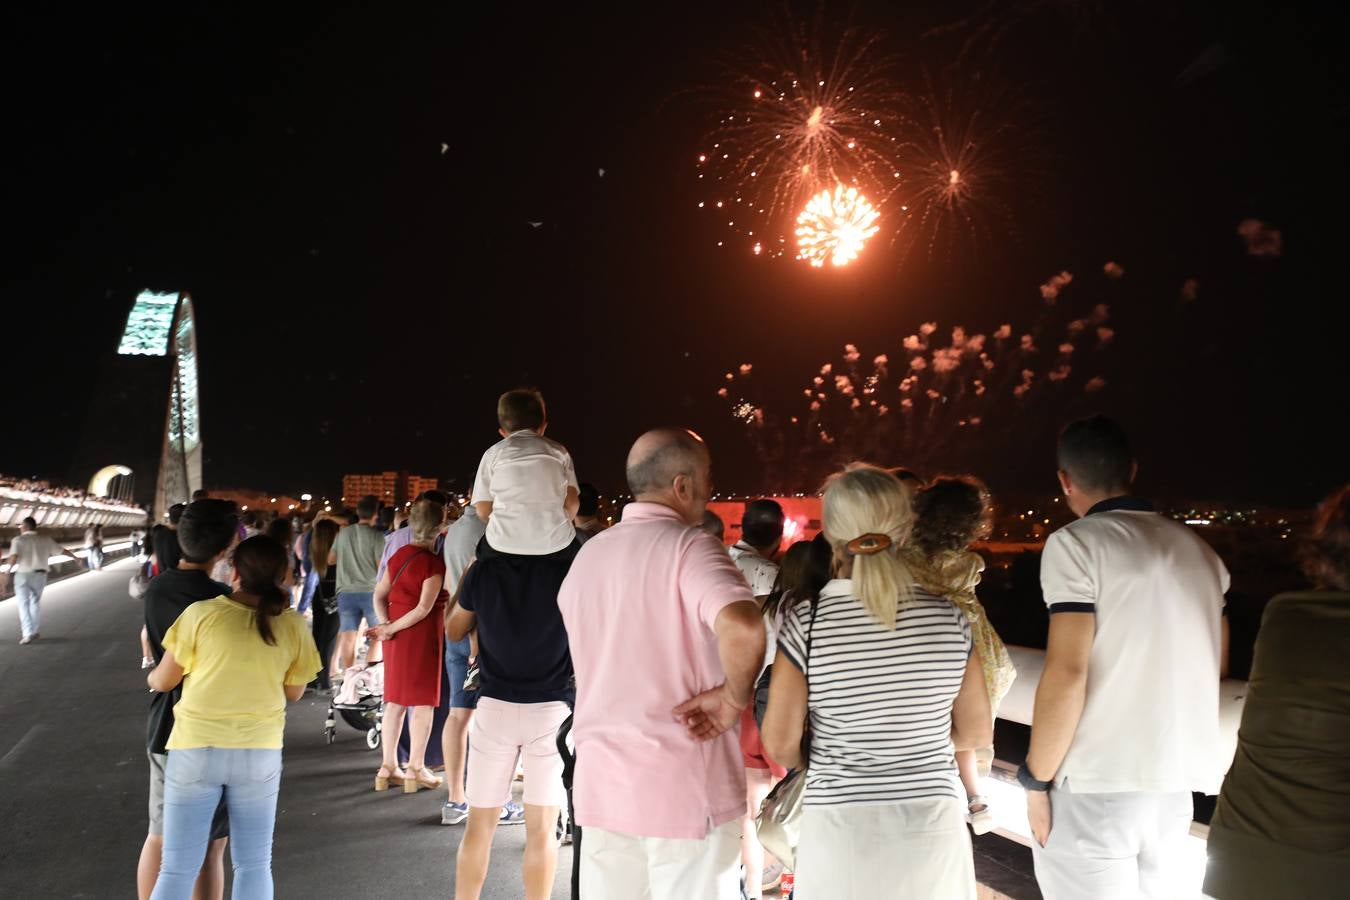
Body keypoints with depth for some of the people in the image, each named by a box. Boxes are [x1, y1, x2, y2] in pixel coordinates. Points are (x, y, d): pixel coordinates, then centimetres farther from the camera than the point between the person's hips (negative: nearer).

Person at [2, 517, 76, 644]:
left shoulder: (18, 540, -4)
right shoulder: (45, 539, 7)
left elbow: (14, 556, -20)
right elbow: (62, 551, 15)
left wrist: (9, 572, -26)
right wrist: (75, 557, 30)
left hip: (22, 575, -3)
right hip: (40, 575, 3)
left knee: (24, 604, 2)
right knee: (35, 602, 18)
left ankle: (28, 633, -9)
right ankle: (35, 631, 22)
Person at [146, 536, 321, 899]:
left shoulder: (201, 613, -11)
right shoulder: (293, 626, -6)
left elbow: (163, 681, 0)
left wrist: (149, 678, 23)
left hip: (196, 747, -1)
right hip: (259, 751, 1)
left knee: (177, 869, 10)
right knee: (254, 865, 14)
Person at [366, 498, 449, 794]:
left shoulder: (399, 555, 7)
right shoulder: (434, 563, -15)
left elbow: (379, 595, 8)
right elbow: (424, 609, -19)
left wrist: (386, 624, -2)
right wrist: (390, 630, -13)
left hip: (396, 634, 7)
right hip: (422, 635, -7)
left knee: (395, 700, 14)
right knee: (423, 701, 3)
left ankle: (389, 766, 21)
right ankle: (415, 768, 8)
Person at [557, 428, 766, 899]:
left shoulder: (588, 553, 7)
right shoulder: (688, 545, -15)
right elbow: (743, 629, -34)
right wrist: (734, 698, -18)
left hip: (601, 782, 6)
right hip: (685, 787, -6)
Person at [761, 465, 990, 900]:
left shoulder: (806, 622, -14)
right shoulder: (950, 618, -8)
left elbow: (780, 744, -9)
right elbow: (976, 732, 1)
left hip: (840, 826, -1)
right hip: (932, 824, 2)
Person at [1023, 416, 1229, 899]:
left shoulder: (1076, 543, -10)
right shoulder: (1199, 550, 9)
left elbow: (1066, 673, -17)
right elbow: (1213, 662, 19)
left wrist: (1036, 779, -8)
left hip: (1094, 787, -6)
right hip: (1176, 784, 7)